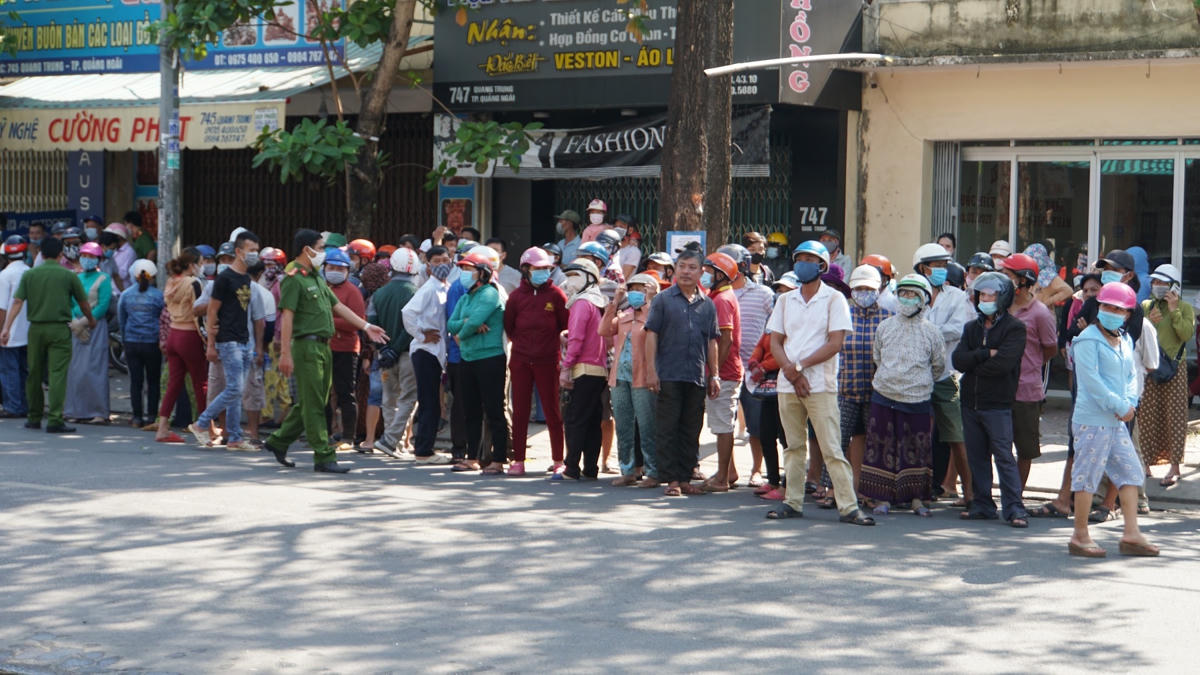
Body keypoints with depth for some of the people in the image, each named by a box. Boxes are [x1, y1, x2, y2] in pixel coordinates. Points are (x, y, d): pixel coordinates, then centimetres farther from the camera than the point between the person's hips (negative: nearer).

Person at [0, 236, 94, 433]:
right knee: (57, 374, -6)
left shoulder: (29, 275, 4)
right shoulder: (68, 276, -1)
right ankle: (54, 420, -14)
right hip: (59, 329, -3)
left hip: (36, 328, 3)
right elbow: (83, 303, 8)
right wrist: (91, 320, 27)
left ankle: (34, 418, 24)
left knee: (34, 374, 14)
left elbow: (17, 302, -4)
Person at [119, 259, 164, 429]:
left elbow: (121, 319, 11)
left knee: (135, 381, 6)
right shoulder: (158, 295, -6)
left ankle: (137, 417, 5)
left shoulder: (126, 295, 2)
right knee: (153, 381, 6)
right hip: (152, 343, -2)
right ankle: (152, 416, 3)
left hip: (131, 343, 2)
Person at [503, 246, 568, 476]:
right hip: (520, 360, 2)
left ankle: (558, 459, 10)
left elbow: (566, 325, 4)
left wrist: (550, 343, 4)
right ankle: (518, 460, 8)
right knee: (520, 411, 4)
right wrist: (522, 343, 8)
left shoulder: (556, 294, -1)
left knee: (552, 411, 3)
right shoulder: (516, 296, 4)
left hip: (547, 360, -2)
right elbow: (508, 326, 13)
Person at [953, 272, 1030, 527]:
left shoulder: (1014, 328, -3)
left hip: (998, 404, -6)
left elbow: (1002, 364, -17)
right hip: (971, 402, 6)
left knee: (1004, 456, -9)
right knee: (976, 457, 8)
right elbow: (958, 359, 0)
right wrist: (986, 354, -12)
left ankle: (1014, 508, -9)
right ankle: (982, 505, 15)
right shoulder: (971, 328, 15)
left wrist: (973, 364, -5)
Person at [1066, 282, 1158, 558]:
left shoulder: (1126, 341, 14)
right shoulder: (1088, 339, -11)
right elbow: (1091, 379, -17)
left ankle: (1131, 534, 13)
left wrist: (1130, 402, -3)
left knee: (1130, 472, 8)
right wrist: (1119, 406, -17)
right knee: (1088, 475, -3)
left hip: (1117, 421, 8)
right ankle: (1080, 536, 5)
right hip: (1092, 420, -8)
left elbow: (1132, 374, 16)